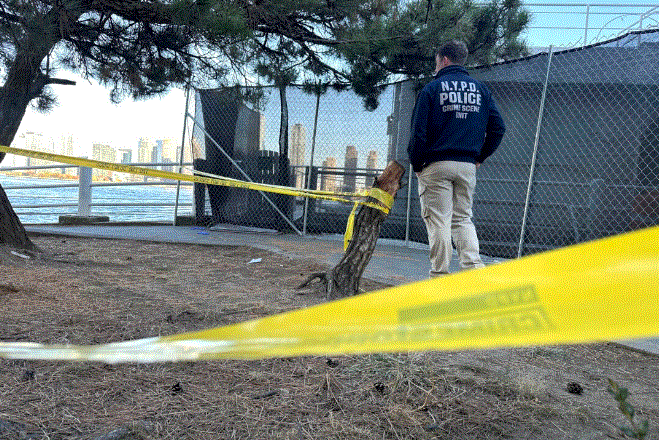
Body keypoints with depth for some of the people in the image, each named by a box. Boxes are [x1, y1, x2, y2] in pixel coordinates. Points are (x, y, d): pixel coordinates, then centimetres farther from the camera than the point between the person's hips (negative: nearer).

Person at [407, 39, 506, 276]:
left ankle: (440, 273, 2)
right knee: (463, 218, 14)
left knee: (438, 220, 0)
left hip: (437, 165, -4)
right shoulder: (481, 89, 12)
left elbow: (419, 131, -7)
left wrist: (416, 164, 0)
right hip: (468, 166, 5)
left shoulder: (432, 88, -1)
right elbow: (498, 127, 7)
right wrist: (480, 156, 14)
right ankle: (473, 264, -1)